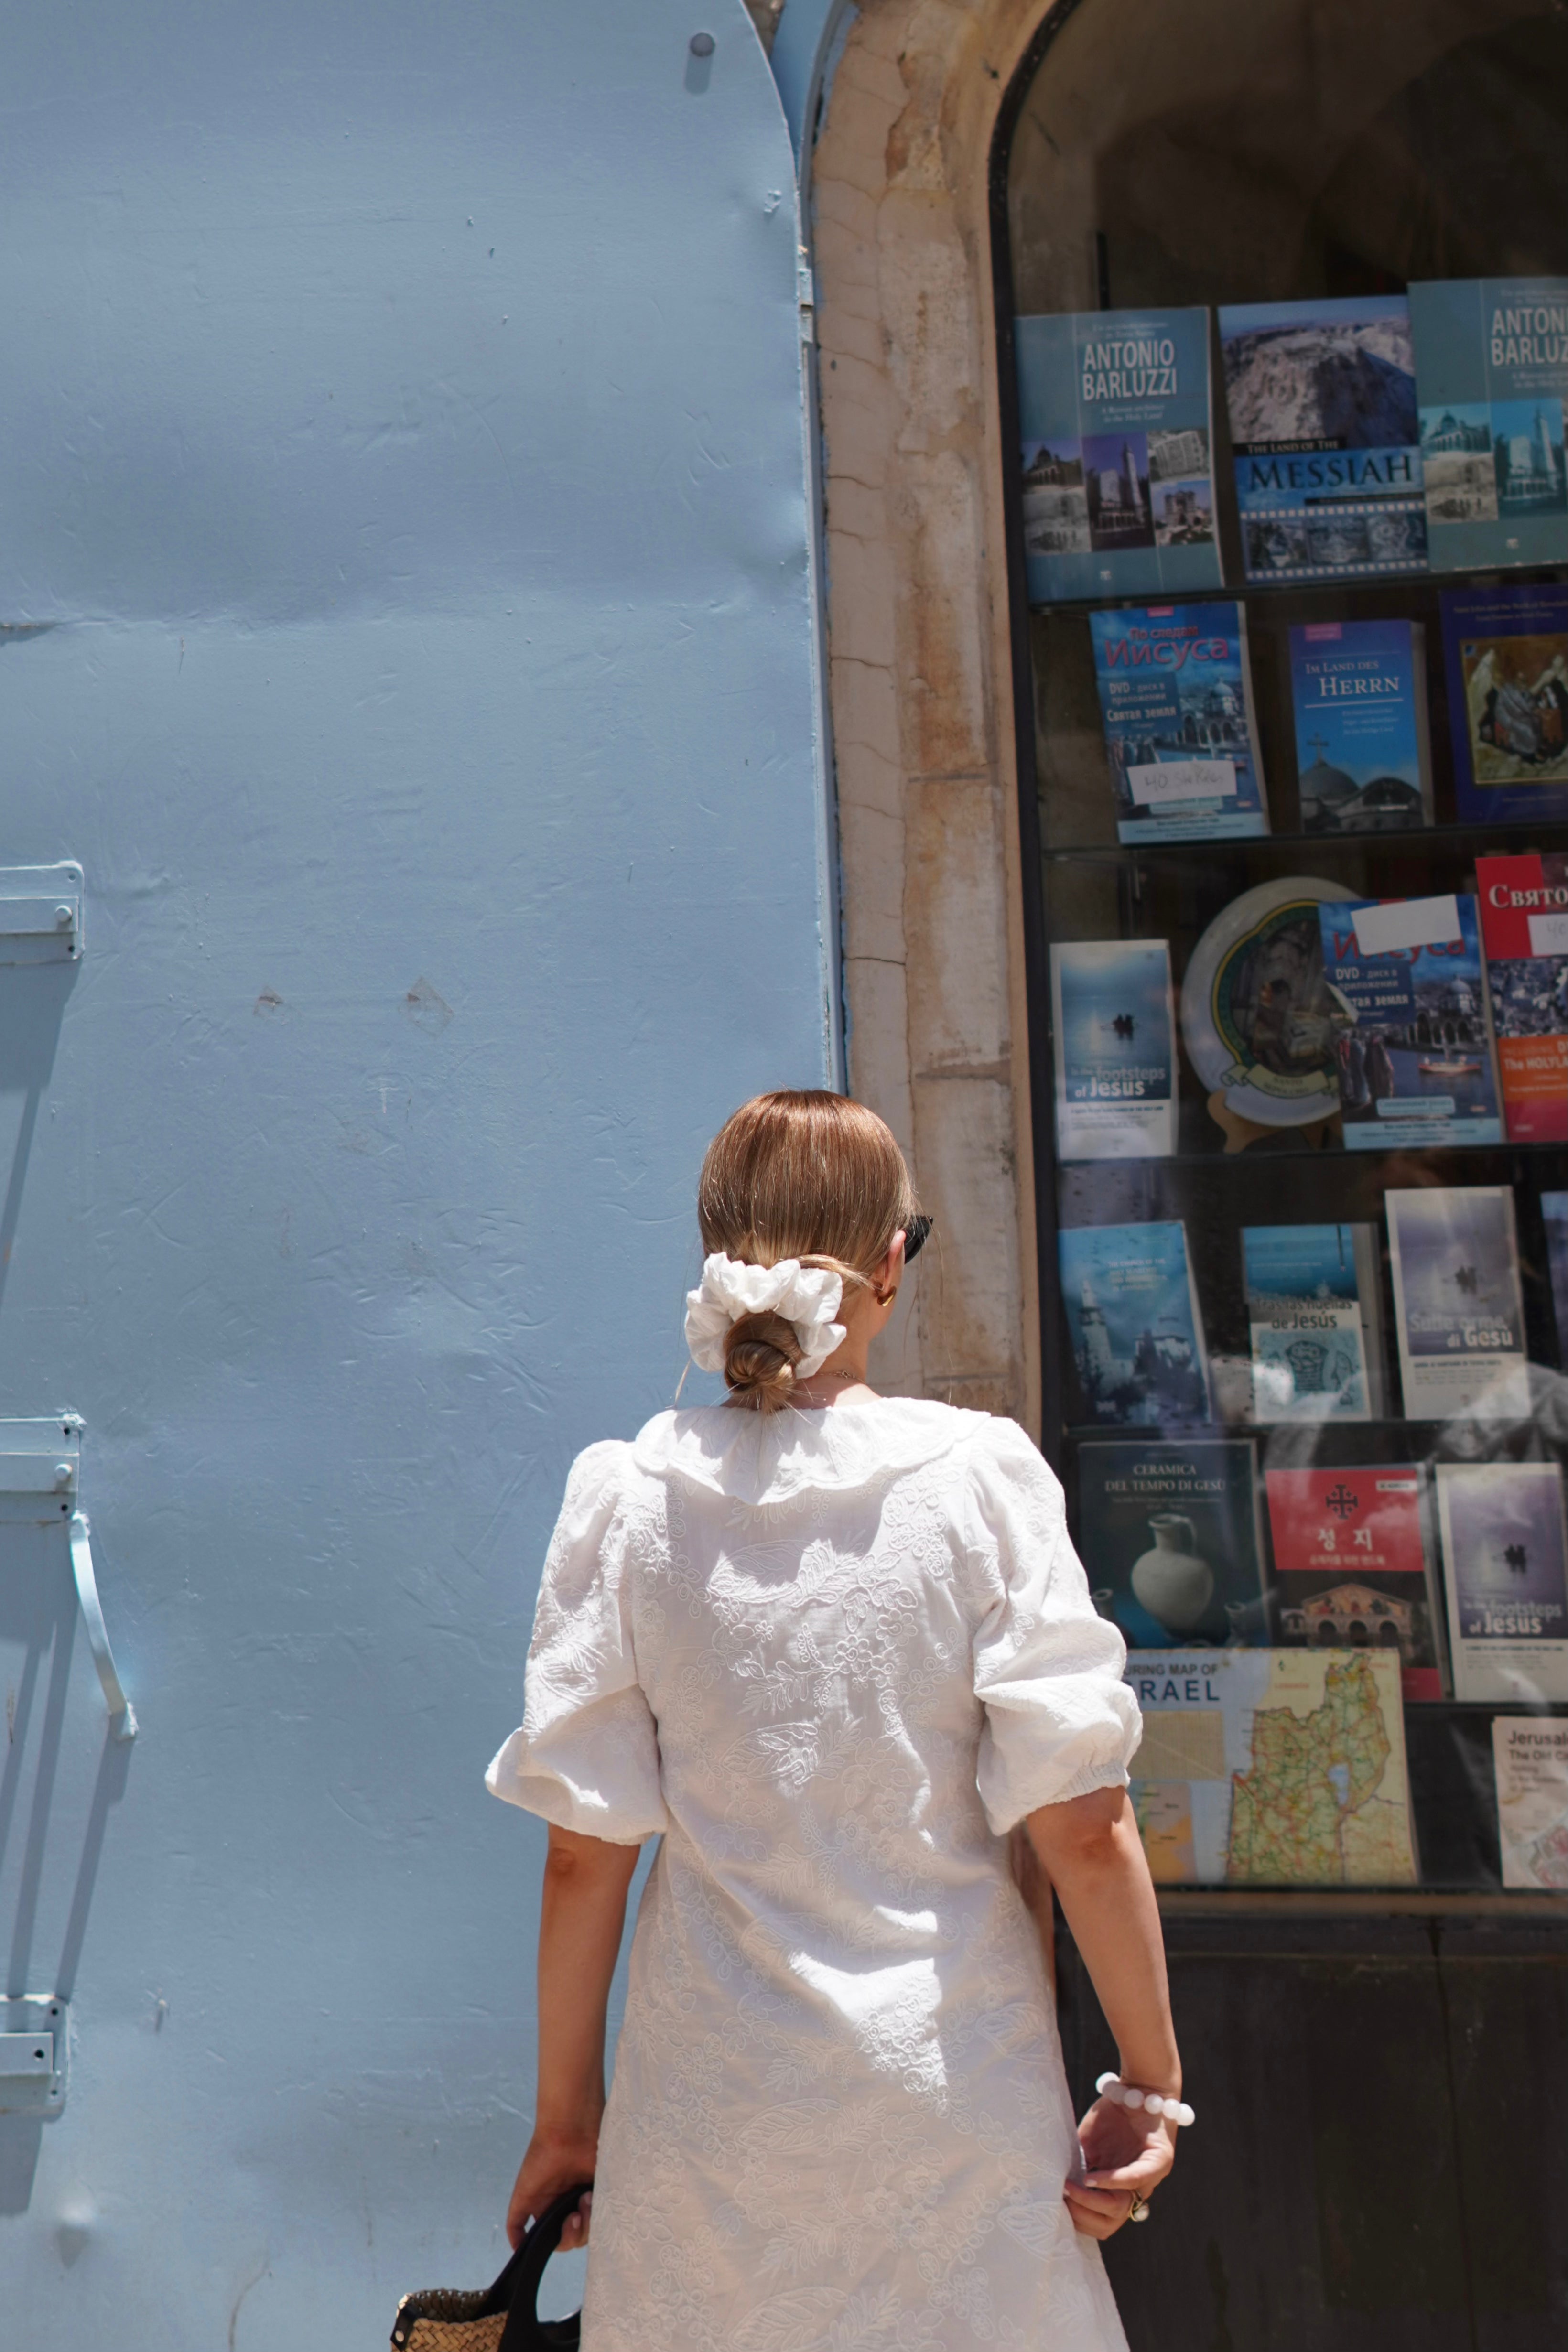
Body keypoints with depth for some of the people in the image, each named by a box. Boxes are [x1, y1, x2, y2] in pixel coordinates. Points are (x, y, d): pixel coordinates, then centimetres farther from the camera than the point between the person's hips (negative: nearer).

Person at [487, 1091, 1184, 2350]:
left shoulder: (627, 1500, -10)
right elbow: (1085, 1828, -12)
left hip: (714, 2098, 1)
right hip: (959, 2079, -1)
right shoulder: (982, 1477, -14)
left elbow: (584, 1855, -6)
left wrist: (567, 2114, 7)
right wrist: (1151, 2082, 1)